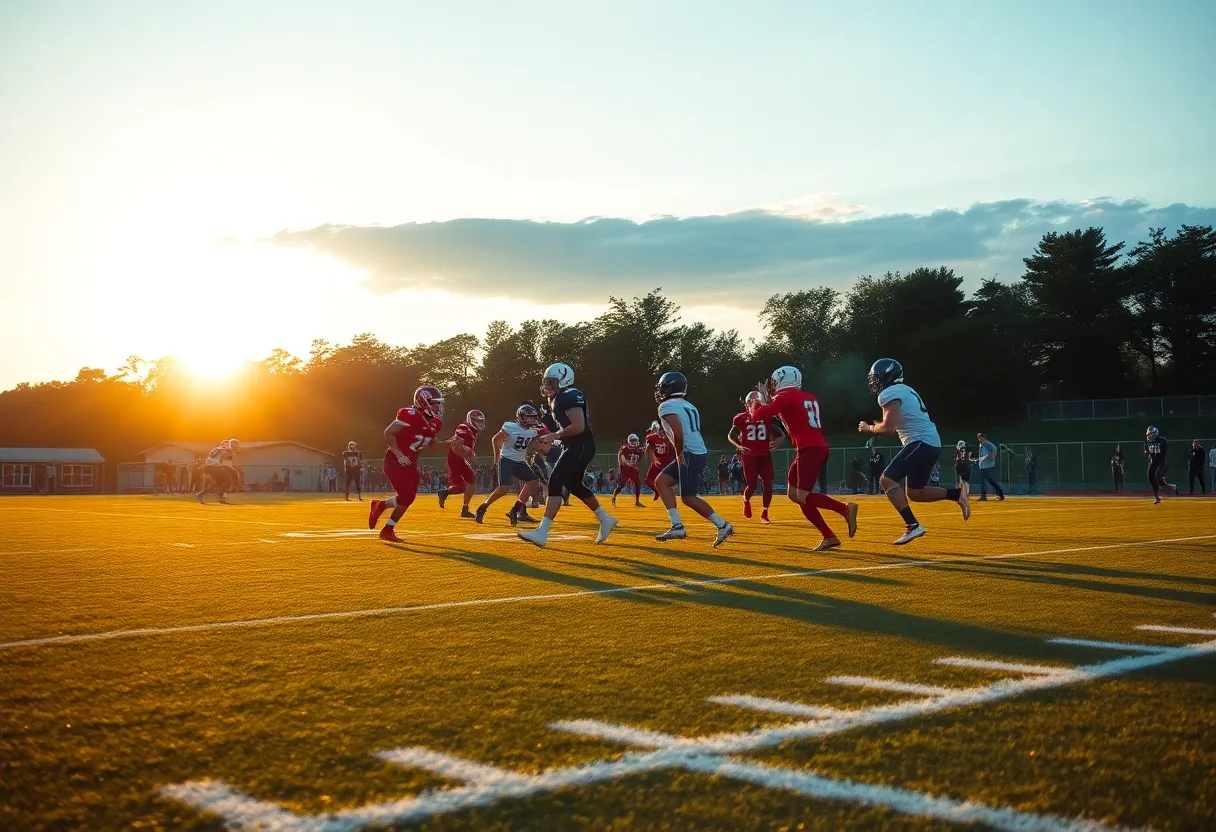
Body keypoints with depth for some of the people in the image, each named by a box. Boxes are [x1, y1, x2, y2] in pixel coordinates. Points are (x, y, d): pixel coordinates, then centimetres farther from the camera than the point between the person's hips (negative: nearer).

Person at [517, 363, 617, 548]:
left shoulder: (569, 396, -16)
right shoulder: (558, 399, 16)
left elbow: (579, 426, -25)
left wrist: (557, 435, -14)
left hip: (581, 446, -11)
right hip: (573, 447, 11)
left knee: (555, 482, -17)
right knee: (574, 485, 21)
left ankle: (541, 533, -22)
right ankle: (605, 519, 36)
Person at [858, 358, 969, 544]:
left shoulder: (889, 394, -9)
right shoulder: (905, 390, 22)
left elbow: (888, 428, -18)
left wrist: (869, 428, 1)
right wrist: (879, 427, 18)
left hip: (921, 443, -10)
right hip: (931, 443, 10)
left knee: (888, 479, -10)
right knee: (915, 493, 15)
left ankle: (913, 526, -17)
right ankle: (957, 494, 8)